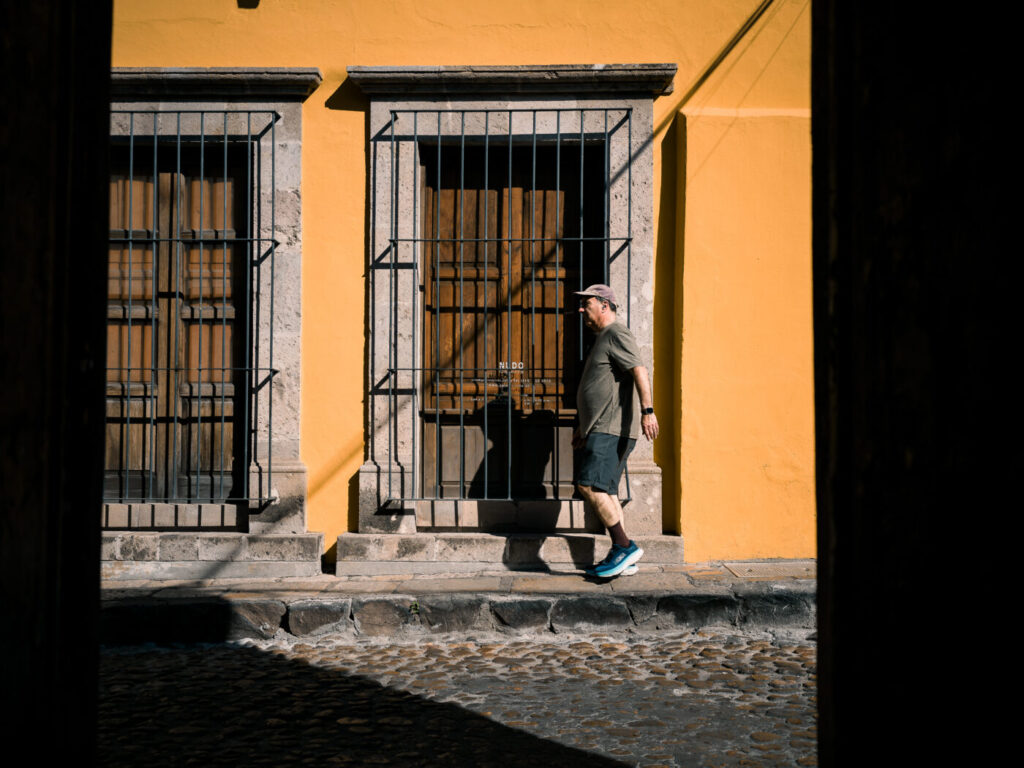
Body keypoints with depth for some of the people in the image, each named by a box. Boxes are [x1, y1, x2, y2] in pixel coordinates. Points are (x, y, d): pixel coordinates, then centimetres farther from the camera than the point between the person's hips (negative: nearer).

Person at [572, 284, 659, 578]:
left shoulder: (617, 334, -7)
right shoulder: (602, 339, 25)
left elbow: (639, 371, -21)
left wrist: (647, 410, -33)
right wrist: (582, 426, 33)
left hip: (612, 430, -10)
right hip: (600, 430, 10)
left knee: (589, 485, -17)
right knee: (605, 492, 8)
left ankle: (625, 547, -14)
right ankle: (623, 558, 9)